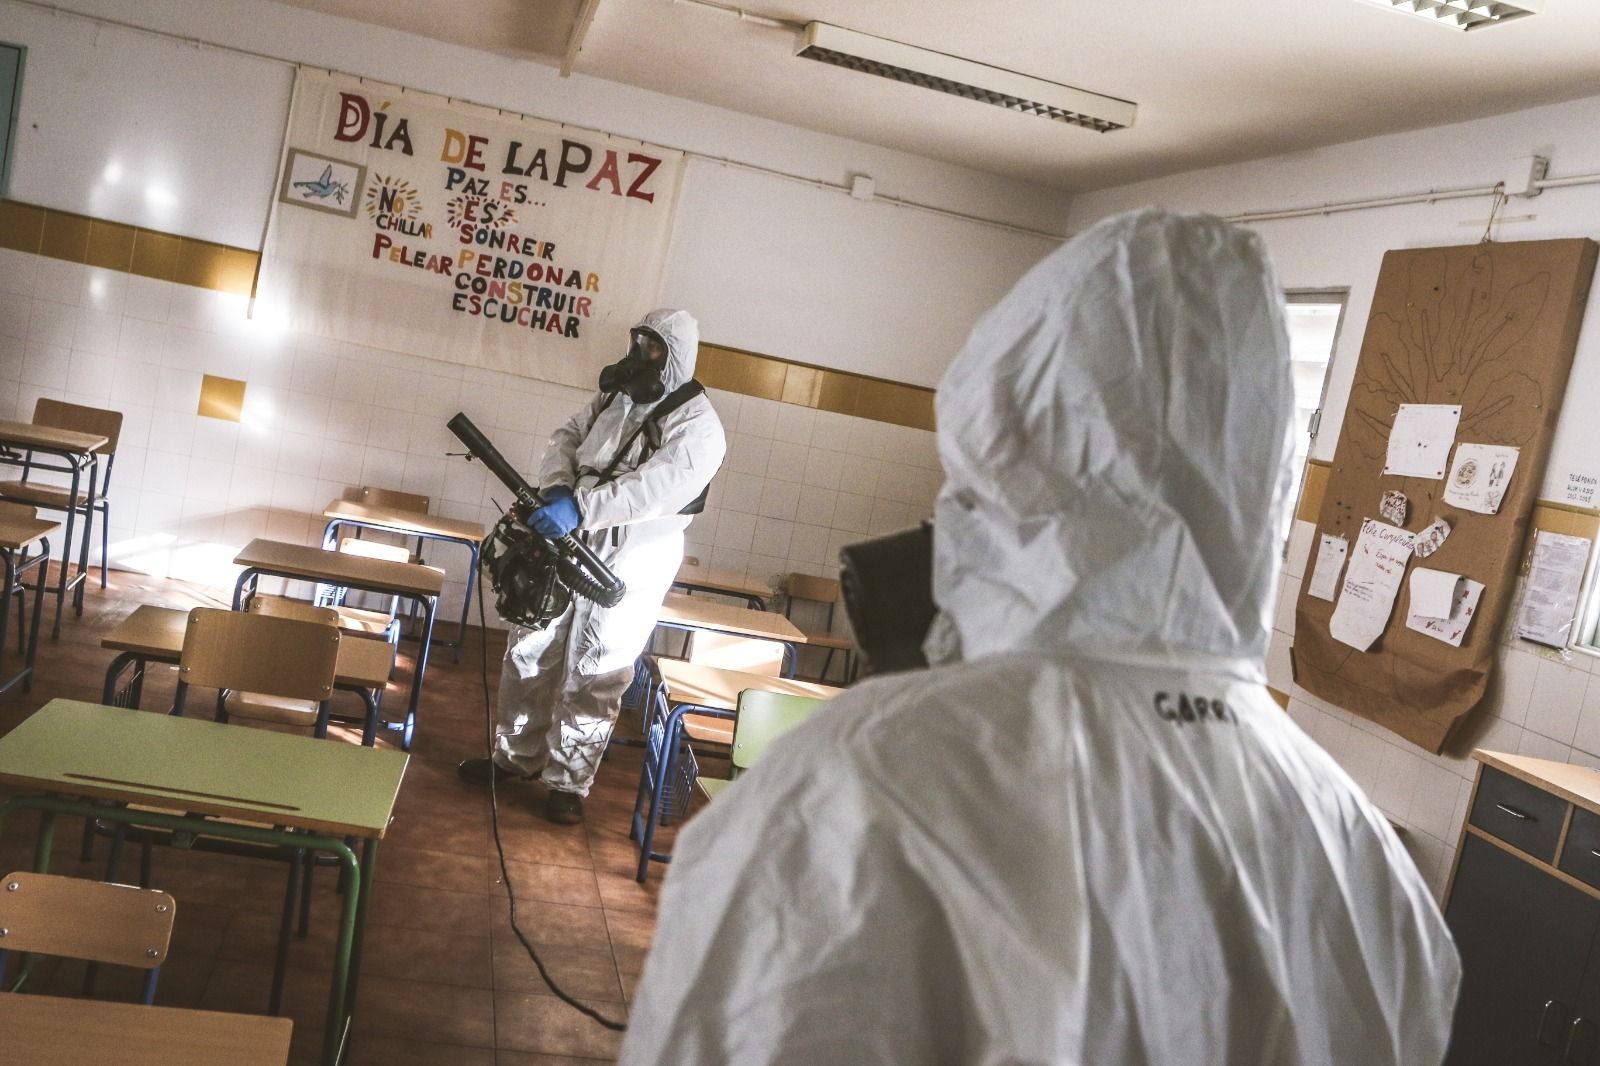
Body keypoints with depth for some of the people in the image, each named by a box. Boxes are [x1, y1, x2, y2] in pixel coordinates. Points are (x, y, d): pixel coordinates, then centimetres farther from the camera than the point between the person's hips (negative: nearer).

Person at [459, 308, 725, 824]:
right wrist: (558, 486, -16)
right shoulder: (614, 397, 10)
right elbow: (567, 437, 7)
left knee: (592, 678, 2)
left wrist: (580, 506, -38)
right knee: (529, 654, 15)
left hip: (628, 568, -7)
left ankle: (568, 782, 18)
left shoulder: (696, 423, -15)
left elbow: (661, 484, -30)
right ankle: (517, 755, 33)